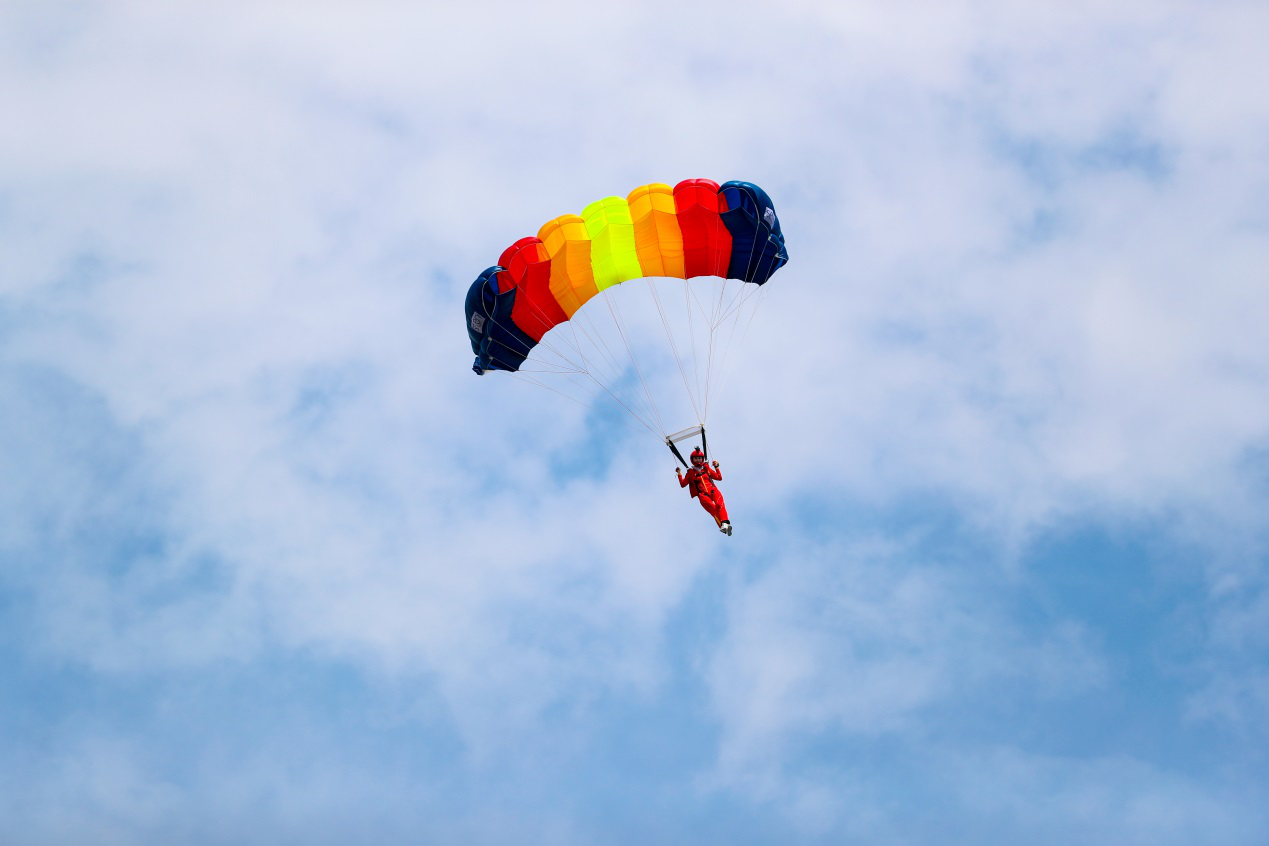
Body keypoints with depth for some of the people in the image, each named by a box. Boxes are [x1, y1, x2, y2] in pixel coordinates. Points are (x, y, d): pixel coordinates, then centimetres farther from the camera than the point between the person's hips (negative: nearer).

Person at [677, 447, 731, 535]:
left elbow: (719, 478, 26)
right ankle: (722, 526, -44)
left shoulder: (707, 469, 24)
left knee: (720, 504, -29)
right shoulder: (691, 472, 19)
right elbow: (683, 484, 19)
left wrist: (716, 467, 17)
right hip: (702, 494, -2)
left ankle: (725, 523, -46)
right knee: (712, 507, -30)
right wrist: (680, 475, 9)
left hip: (713, 491, 2)